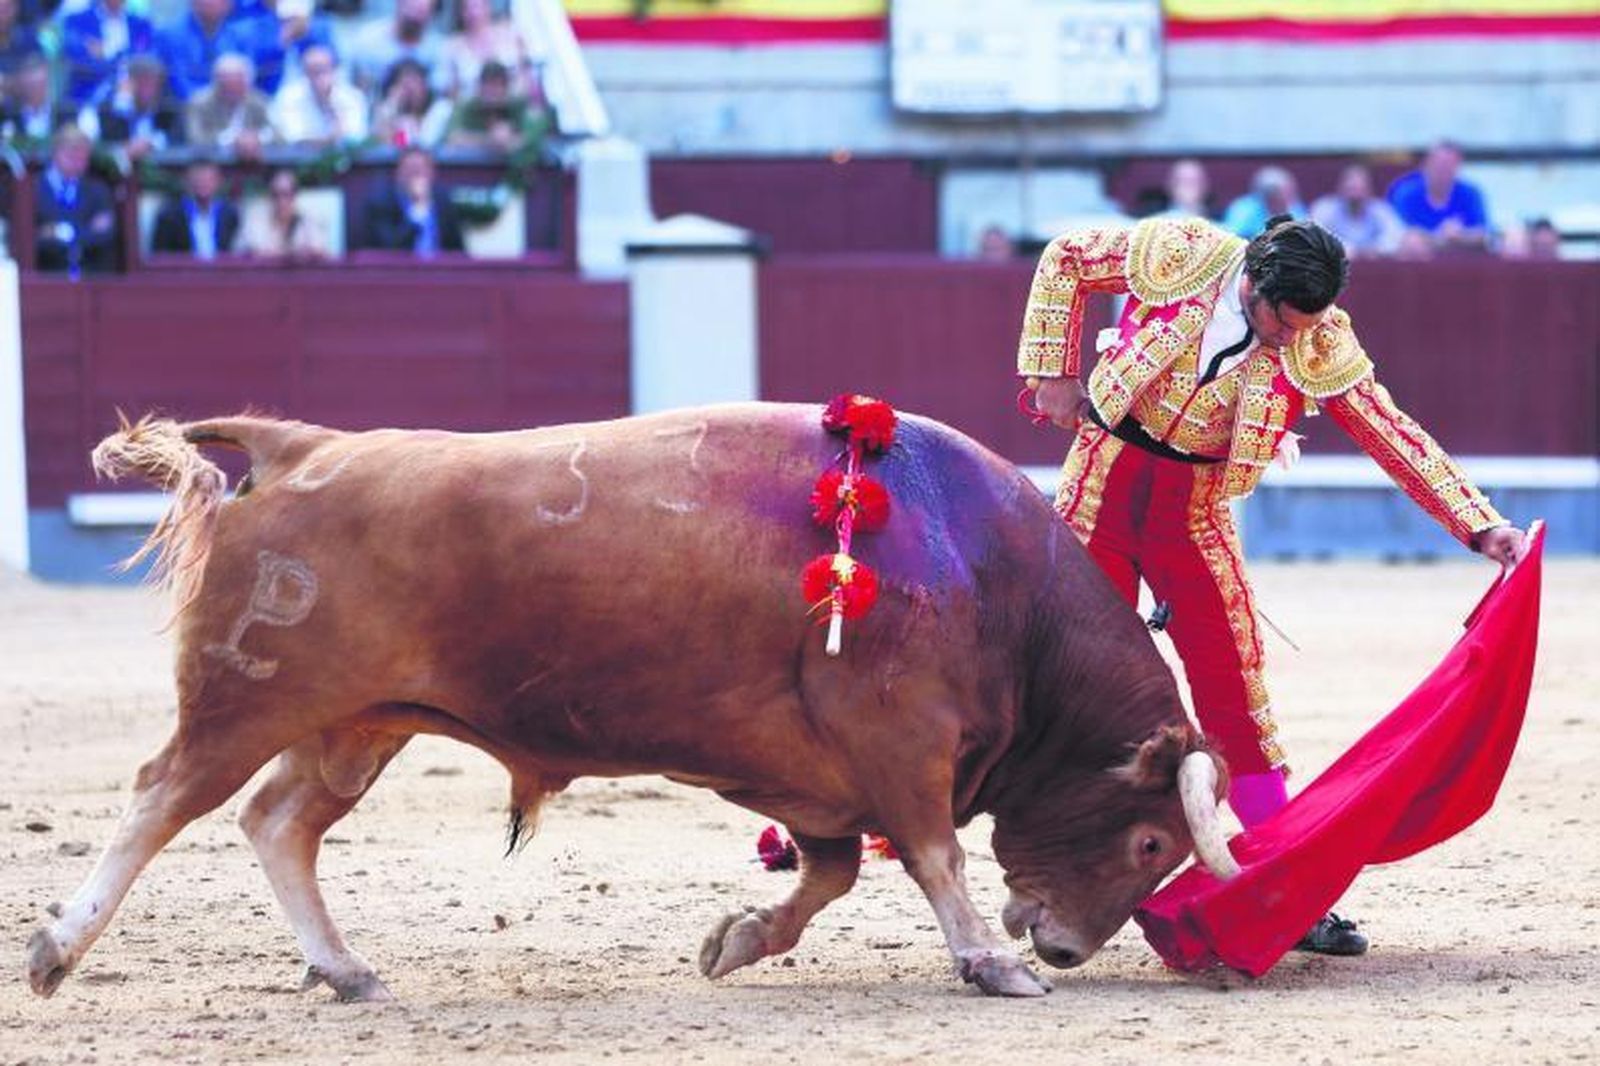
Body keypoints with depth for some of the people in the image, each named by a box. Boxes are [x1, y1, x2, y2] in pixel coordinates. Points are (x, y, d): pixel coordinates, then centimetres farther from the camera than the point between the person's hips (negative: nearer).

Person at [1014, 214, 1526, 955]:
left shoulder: (1320, 349, -11)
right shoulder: (1177, 255, -15)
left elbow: (1397, 439, -8)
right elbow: (1064, 261, -1)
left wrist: (1479, 525, -15)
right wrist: (1052, 373, -4)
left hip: (1194, 511, 1)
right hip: (1105, 482, -1)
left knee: (1233, 685, -2)